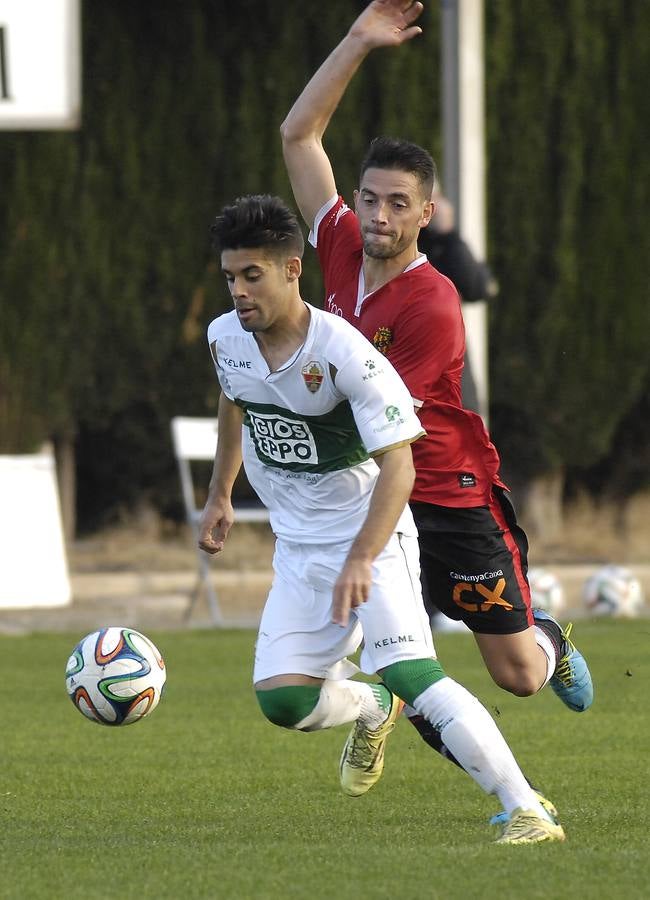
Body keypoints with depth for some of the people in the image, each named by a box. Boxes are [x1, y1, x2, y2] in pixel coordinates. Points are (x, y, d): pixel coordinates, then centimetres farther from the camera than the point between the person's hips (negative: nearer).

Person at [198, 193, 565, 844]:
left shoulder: (344, 352, -24)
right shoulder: (225, 339, -3)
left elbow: (397, 462, -27)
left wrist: (361, 560, -37)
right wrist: (219, 496, 26)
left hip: (372, 538, -6)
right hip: (297, 547, 6)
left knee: (410, 674, -25)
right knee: (282, 702, -6)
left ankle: (529, 813, -26)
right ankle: (371, 710, 29)